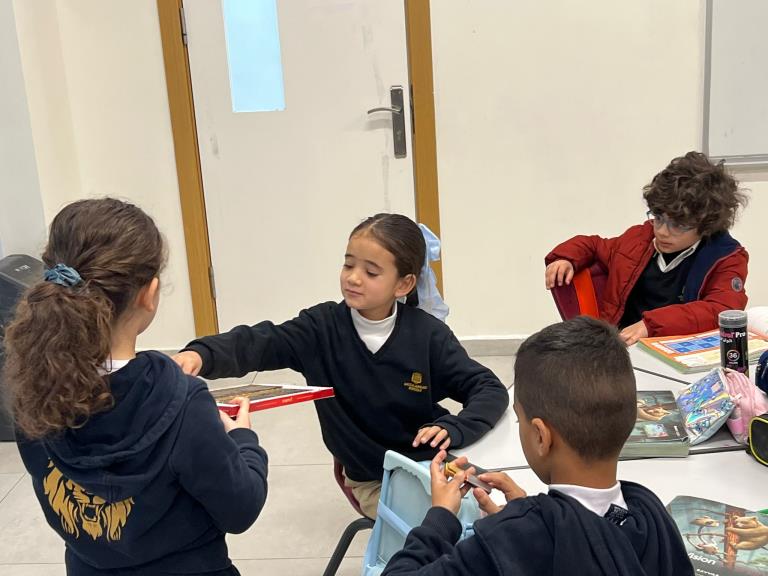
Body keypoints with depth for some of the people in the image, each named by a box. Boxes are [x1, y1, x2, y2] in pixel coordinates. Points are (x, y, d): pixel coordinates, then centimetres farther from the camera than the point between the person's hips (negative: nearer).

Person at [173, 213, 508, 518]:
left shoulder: (428, 335, -12)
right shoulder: (323, 327, -11)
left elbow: (489, 389, -11)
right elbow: (258, 343, -24)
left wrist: (454, 428, -32)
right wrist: (201, 354, -44)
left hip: (434, 465, 1)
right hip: (373, 481, -1)